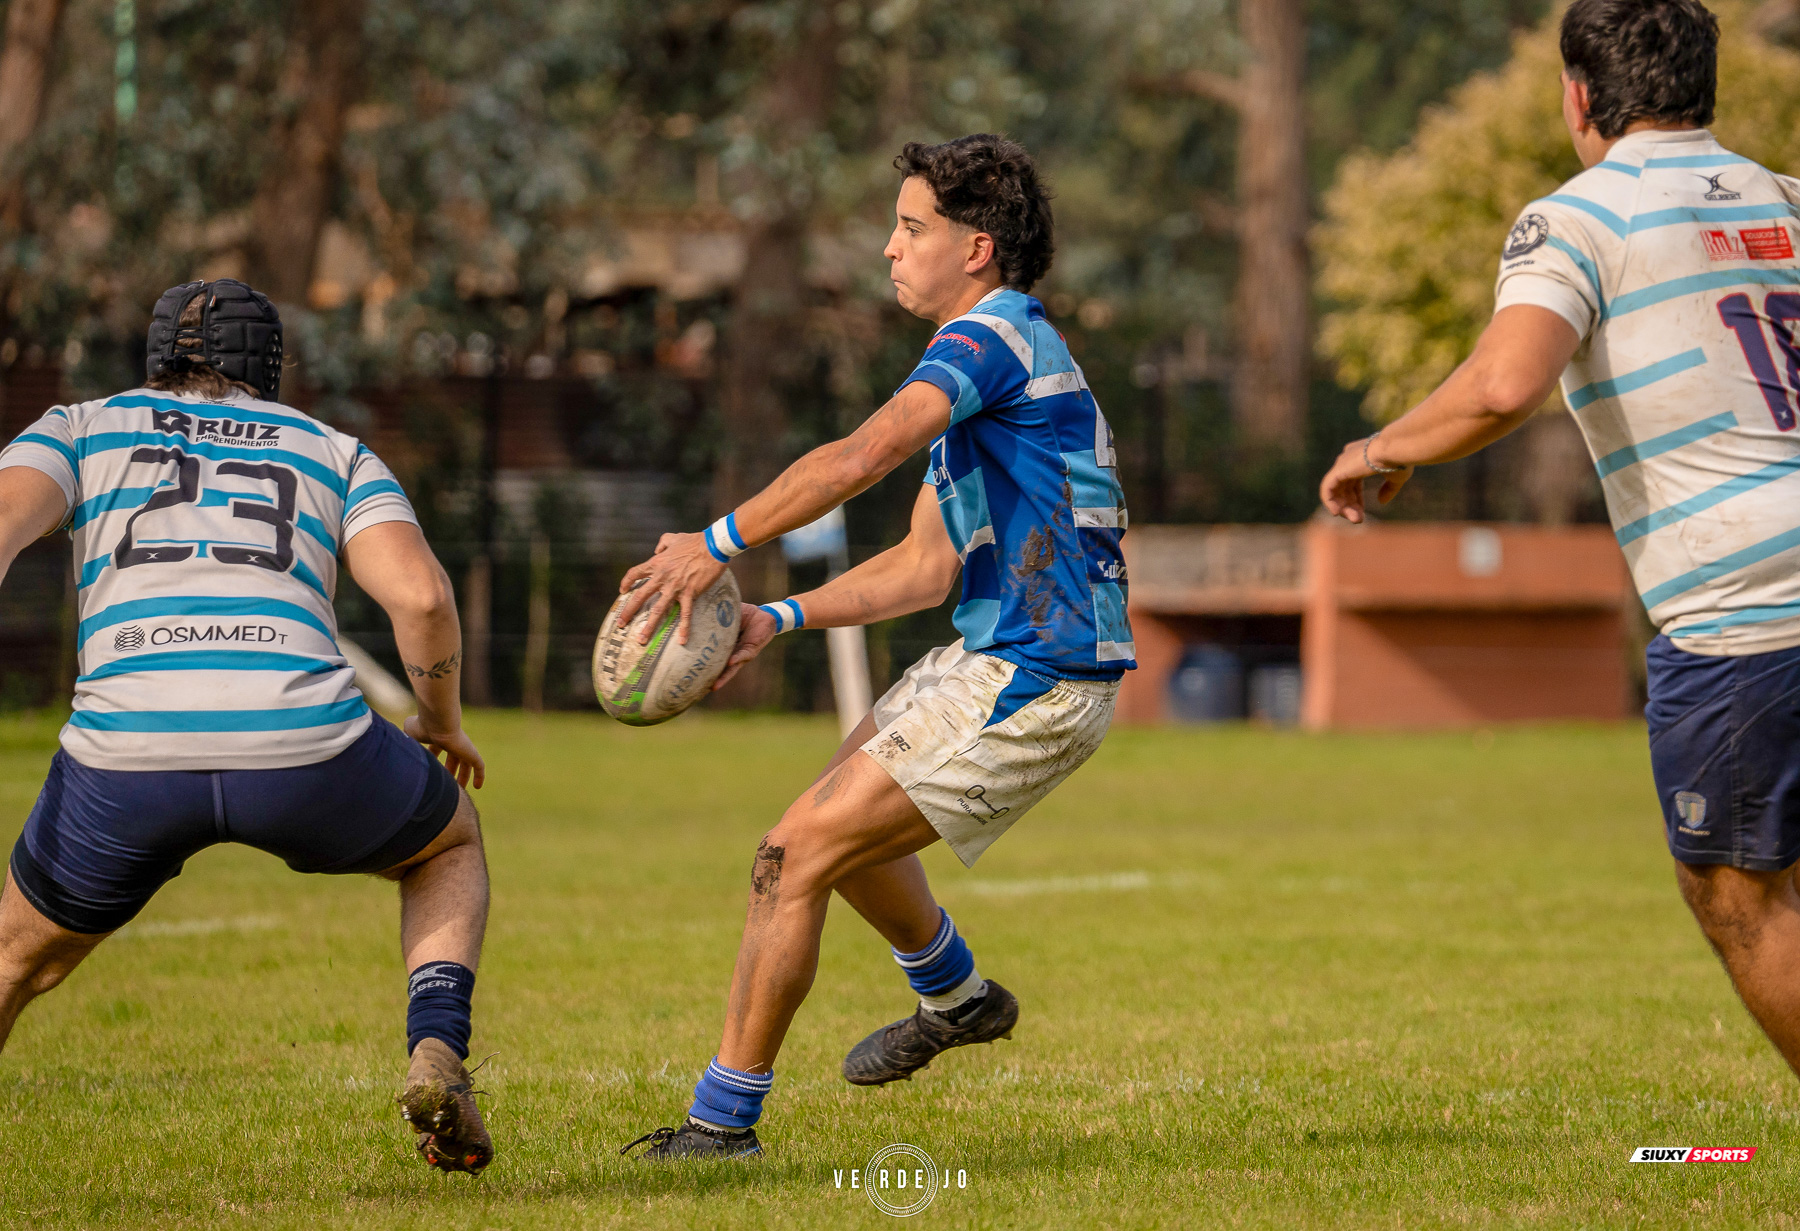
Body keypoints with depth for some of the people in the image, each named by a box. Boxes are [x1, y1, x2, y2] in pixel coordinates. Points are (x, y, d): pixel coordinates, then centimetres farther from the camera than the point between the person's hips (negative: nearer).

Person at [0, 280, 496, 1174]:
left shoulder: (80, 430, 26)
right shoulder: (334, 454, 26)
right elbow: (421, 595, 8)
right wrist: (442, 719, 26)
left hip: (129, 754, 0)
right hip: (303, 747, 0)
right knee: (449, 844, 32)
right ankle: (436, 1054, 8)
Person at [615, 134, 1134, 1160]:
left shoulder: (995, 335, -14)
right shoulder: (983, 358, 18)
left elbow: (863, 455, -31)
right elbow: (926, 570, 18)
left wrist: (717, 544, -28)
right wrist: (778, 621, 9)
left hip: (1030, 686, -10)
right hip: (991, 660, 10)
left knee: (795, 856, -11)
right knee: (838, 822, 27)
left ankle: (724, 1117, -5)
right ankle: (957, 998, 48)